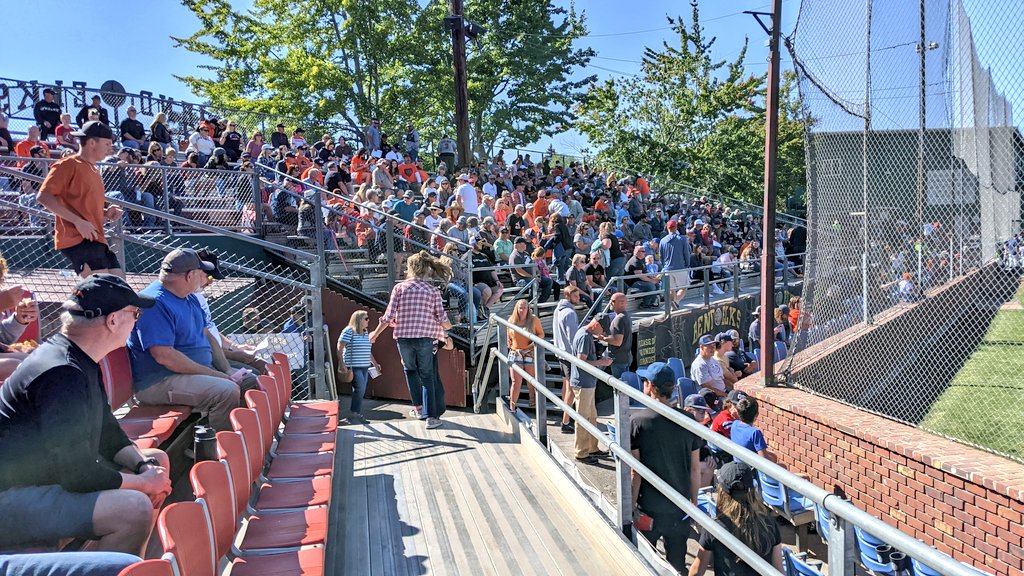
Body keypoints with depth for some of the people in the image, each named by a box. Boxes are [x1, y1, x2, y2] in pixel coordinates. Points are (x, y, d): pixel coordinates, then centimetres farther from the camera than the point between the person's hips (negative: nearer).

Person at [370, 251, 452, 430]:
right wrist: (448, 327, 23)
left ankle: (418, 405, 20)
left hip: (403, 337, 0)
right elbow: (442, 319, 0)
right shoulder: (433, 290, 2)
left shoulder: (399, 287, 1)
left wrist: (375, 333, 12)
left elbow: (389, 316, -3)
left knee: (410, 369, 26)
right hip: (425, 338, 0)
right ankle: (432, 416, 8)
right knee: (427, 376, 10)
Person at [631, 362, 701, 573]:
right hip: (681, 508, 3)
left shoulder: (638, 422, -15)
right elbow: (695, 470, 1)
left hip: (649, 509, -3)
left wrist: (632, 507, -4)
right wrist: (694, 502, 14)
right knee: (677, 564, 17)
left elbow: (635, 473, -14)